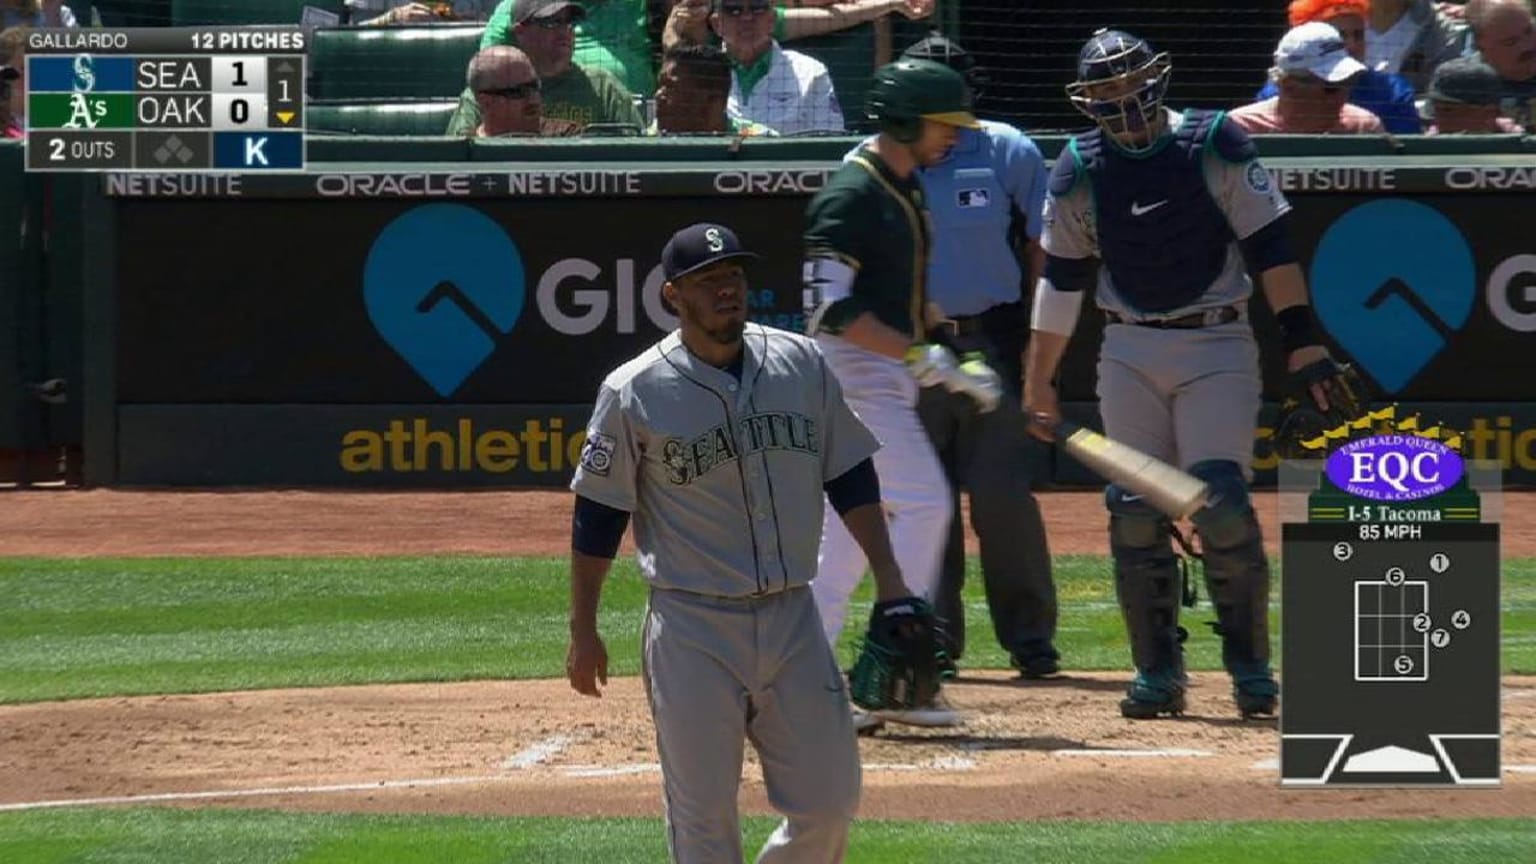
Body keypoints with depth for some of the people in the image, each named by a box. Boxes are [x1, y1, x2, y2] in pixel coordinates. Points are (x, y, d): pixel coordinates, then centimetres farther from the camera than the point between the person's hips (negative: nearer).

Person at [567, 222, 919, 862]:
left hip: (793, 618, 4)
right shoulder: (634, 392, -6)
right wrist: (582, 633, 0)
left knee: (829, 803, 3)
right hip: (692, 633, -3)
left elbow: (849, 476, 13)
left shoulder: (800, 363, 5)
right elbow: (597, 519, 0)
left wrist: (888, 581, 7)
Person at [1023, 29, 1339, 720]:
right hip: (1130, 352, 3)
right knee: (1135, 511, -3)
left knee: (1222, 503, -14)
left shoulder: (1215, 145, -5)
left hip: (1217, 345, -3)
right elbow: (1061, 279, 12)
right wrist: (1038, 378, 13)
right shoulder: (1079, 171, 5)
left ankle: (1249, 664, 0)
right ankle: (1158, 672, 7)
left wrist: (1300, 337, -13)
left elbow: (1269, 242, -6)